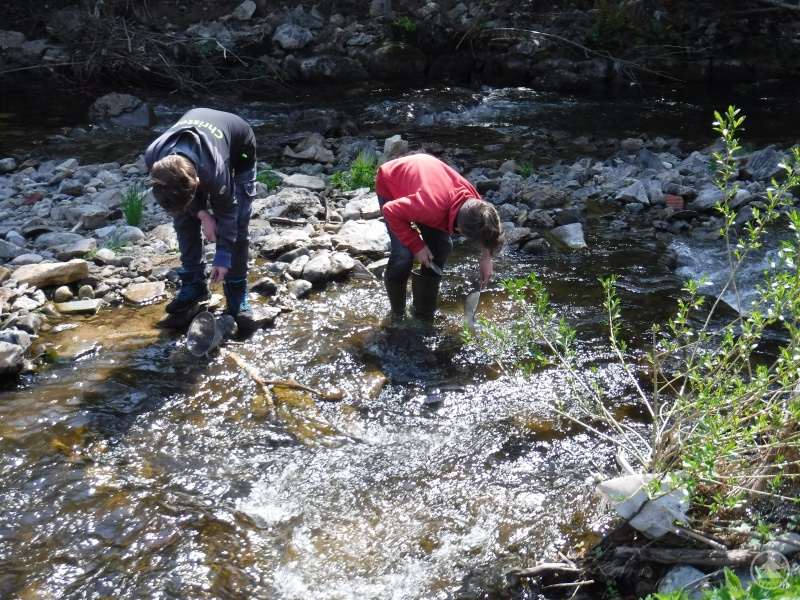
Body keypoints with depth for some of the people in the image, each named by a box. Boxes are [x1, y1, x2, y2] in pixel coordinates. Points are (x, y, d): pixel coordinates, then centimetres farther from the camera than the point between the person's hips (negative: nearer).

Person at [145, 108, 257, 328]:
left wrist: (223, 257, -19)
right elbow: (175, 193, -12)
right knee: (183, 218, -2)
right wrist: (202, 215, -19)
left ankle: (237, 294, -1)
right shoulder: (153, 158, -35)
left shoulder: (214, 172, -46)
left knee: (237, 224, -12)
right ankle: (193, 284, 13)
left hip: (238, 148, -4)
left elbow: (227, 211, -26)